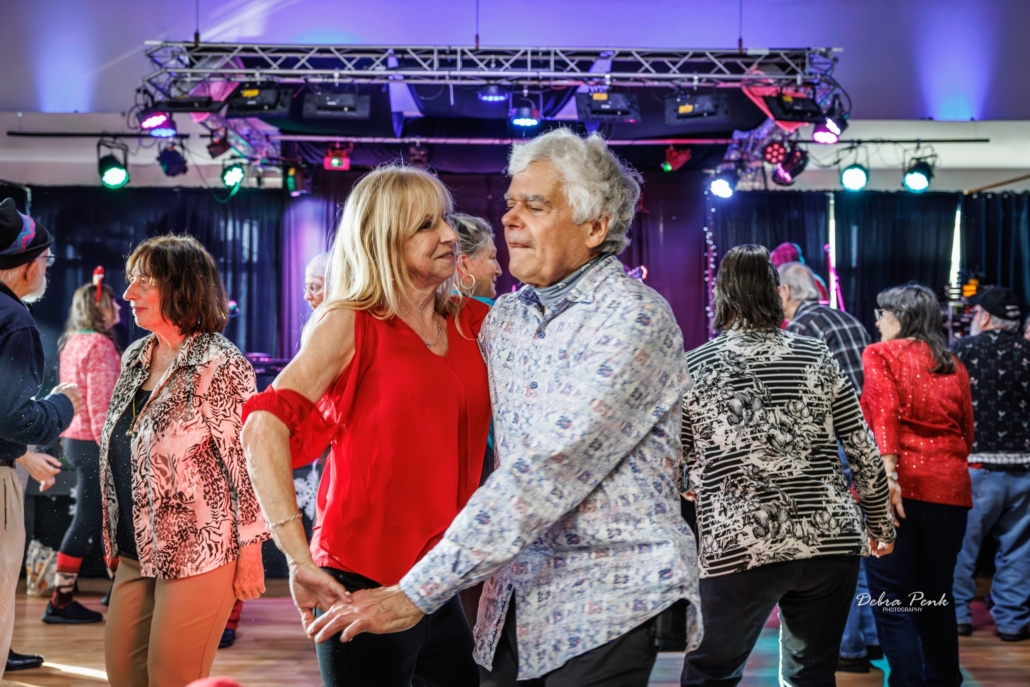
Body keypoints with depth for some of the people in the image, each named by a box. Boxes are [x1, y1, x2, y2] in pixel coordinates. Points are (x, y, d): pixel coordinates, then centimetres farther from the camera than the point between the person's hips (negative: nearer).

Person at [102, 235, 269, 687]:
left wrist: (250, 550, -14)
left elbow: (247, 464, -14)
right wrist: (115, 538, 18)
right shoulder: (135, 358, 10)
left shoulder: (219, 365, -14)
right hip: (137, 553, 8)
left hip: (198, 552, -8)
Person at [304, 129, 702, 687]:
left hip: (607, 600, -6)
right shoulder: (504, 317, 9)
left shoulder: (635, 318, -15)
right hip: (513, 603, 7)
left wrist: (417, 593, -24)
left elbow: (544, 473, -23)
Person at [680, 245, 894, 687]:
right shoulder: (817, 357, 4)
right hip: (831, 542, 3)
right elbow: (865, 453, 6)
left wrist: (695, 485, 26)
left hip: (738, 549, -3)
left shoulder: (694, 368, -1)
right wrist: (881, 525, 19)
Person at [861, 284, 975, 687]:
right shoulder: (954, 366, 16)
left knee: (892, 600, -1)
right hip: (949, 488, 5)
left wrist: (887, 475, -22)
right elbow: (967, 433, 17)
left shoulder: (881, 354, 2)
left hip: (901, 485, -5)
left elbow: (883, 411, -14)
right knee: (936, 595, 17)